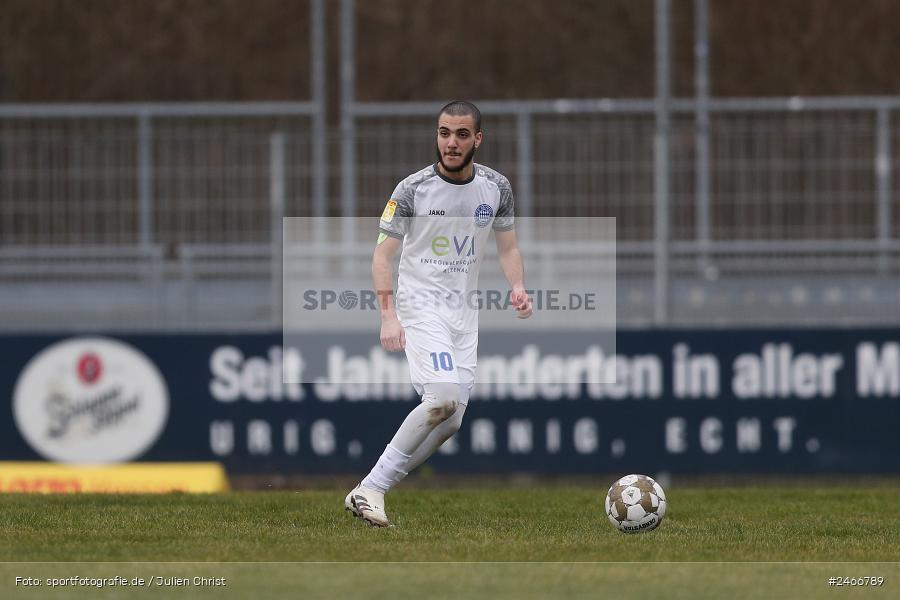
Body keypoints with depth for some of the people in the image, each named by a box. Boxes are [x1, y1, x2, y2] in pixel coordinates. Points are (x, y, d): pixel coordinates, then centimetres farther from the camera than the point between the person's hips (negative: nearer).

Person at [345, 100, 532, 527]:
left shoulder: (496, 188, 4)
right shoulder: (413, 189, -9)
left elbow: (507, 248, 15)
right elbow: (383, 254, -7)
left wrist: (517, 288, -5)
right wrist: (389, 316, -18)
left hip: (464, 311, 6)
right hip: (420, 304, -6)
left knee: (452, 419, -1)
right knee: (443, 398, -25)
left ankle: (373, 488, 8)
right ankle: (370, 489, -18)